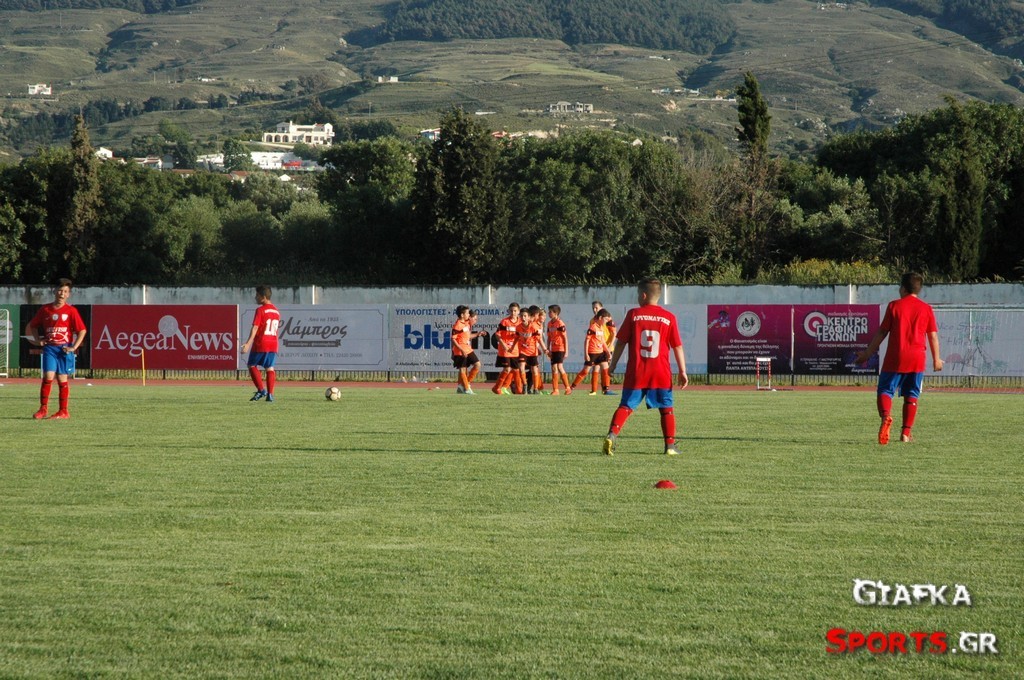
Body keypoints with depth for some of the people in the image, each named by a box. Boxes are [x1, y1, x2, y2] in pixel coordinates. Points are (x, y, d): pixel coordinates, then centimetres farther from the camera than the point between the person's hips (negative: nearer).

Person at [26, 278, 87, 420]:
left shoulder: (71, 311, -2)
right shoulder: (45, 309, 6)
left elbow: (82, 330, -2)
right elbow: (32, 326, 20)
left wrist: (73, 347, -9)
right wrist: (38, 340, 6)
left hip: (64, 349, -1)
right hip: (49, 348, 1)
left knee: (62, 379, 3)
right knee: (48, 376, -9)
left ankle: (63, 411, 11)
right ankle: (43, 409, -1)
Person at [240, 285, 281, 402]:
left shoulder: (260, 310, -10)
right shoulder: (276, 311, 13)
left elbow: (255, 328, -18)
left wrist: (248, 343, -22)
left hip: (260, 344, -6)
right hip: (273, 344, 6)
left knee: (252, 365, 6)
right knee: (270, 368, 7)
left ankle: (261, 390, -5)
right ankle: (270, 394, 0)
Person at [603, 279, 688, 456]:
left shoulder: (633, 314, 0)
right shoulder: (669, 317, 2)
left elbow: (621, 342, 2)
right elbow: (677, 346, 3)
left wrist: (613, 364, 12)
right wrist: (683, 372, 7)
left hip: (636, 373, 0)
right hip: (661, 374, 0)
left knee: (625, 406, 1)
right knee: (667, 408, 11)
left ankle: (612, 434, -19)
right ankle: (670, 445, 8)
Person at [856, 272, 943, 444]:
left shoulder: (894, 306, 2)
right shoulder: (926, 309, 6)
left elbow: (882, 332, 3)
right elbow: (933, 335, 6)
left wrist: (868, 353, 10)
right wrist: (936, 359, 16)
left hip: (895, 358, -2)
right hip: (917, 359, 2)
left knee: (885, 390, 1)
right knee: (911, 396, 11)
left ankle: (886, 416, -30)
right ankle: (906, 432, 7)